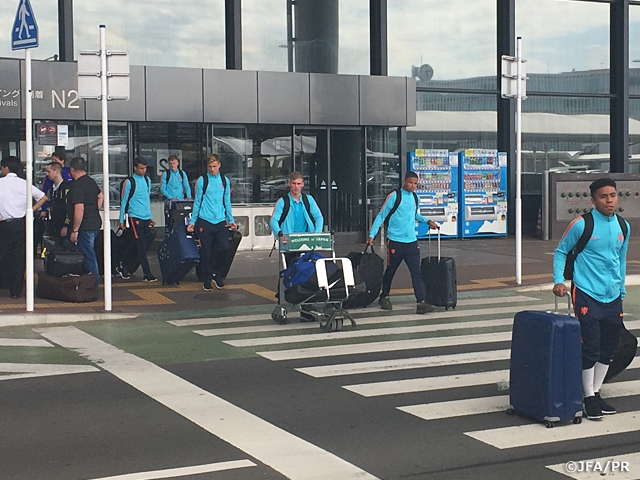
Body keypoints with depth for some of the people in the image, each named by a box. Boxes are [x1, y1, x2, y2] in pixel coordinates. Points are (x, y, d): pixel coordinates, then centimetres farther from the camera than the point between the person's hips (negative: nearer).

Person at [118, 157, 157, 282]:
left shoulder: (147, 180, 12)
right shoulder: (129, 182, -6)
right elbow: (124, 201, -2)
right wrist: (121, 221, -2)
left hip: (146, 218, 7)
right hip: (135, 217, -7)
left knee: (145, 246, 9)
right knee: (141, 246, -9)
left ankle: (123, 267, 23)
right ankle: (147, 274, -6)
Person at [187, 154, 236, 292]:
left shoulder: (225, 180, 9)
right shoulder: (202, 180, 0)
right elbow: (197, 201, 3)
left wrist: (231, 220, 15)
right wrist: (192, 222, 2)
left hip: (221, 221, 3)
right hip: (205, 221, -2)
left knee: (224, 248, -10)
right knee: (206, 252, 0)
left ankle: (216, 274, 13)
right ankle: (207, 281, 11)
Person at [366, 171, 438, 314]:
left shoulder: (415, 197, 10)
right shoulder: (394, 196, -8)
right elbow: (381, 216, -6)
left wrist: (427, 221, 12)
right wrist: (371, 235, -11)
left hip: (412, 241, 5)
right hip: (395, 241, -4)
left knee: (417, 272, -5)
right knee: (390, 270, 9)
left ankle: (421, 302, -9)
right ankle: (384, 297, 29)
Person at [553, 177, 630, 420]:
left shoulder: (623, 227, 7)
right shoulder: (581, 224, -9)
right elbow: (560, 251, 1)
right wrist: (558, 280, -10)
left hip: (613, 297, 5)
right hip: (587, 295, -5)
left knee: (608, 349, 10)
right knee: (590, 348, -4)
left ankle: (596, 392, 25)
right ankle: (589, 397, 9)